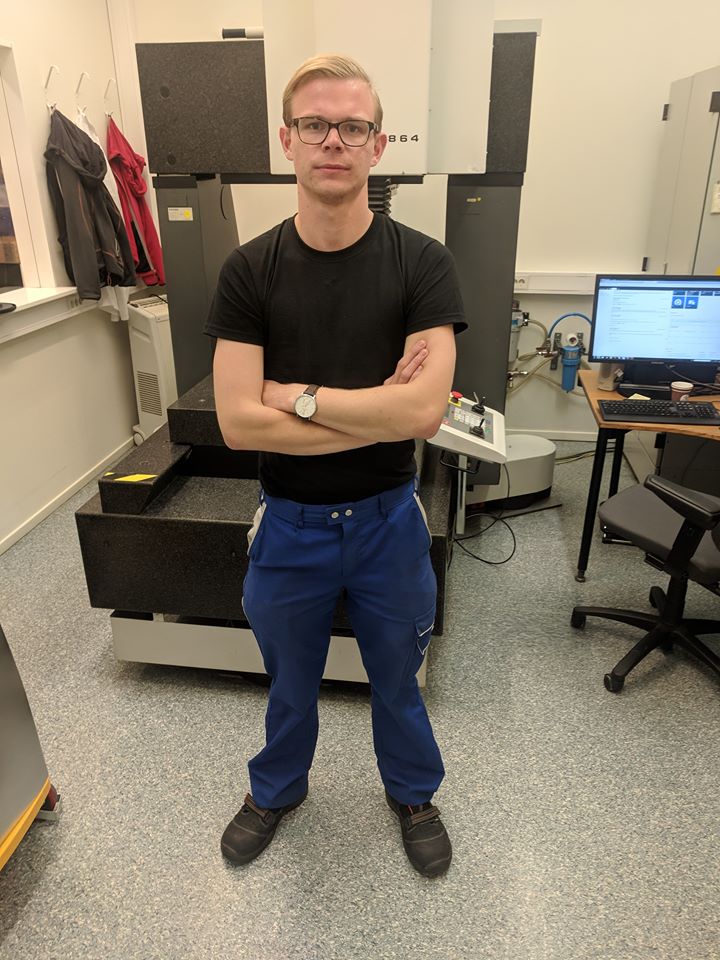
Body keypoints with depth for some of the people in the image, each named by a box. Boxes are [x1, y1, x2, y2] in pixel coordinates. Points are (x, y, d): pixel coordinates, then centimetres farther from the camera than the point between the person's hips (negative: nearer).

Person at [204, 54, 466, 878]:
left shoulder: (421, 264, -11)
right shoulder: (249, 270, -8)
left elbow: (425, 412, -22)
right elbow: (237, 423, -18)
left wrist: (296, 395, -20)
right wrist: (376, 409, -21)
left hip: (389, 519, 0)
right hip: (288, 523, 1)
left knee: (397, 677, 22)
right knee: (291, 678, 24)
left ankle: (413, 792, 51)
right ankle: (277, 789, 54)